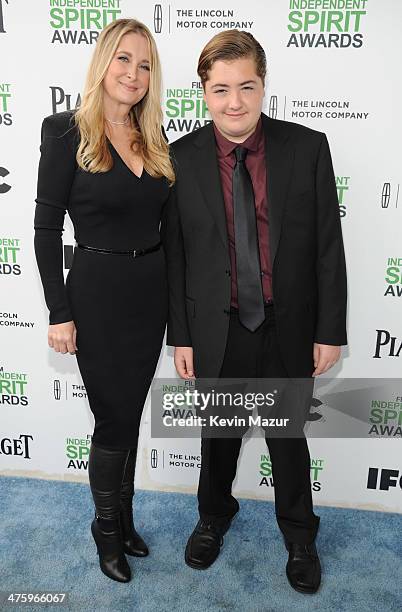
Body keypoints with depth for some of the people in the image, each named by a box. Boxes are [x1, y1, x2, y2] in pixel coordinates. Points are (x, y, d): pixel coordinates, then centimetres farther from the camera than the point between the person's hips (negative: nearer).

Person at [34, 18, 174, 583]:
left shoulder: (154, 139, 8)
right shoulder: (66, 133, -8)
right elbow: (47, 228, -9)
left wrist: (174, 292, 10)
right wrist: (59, 313, -12)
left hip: (152, 292, 5)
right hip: (98, 293, -5)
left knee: (129, 415, 17)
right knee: (114, 420, 5)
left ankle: (125, 519, 37)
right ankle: (107, 530, 32)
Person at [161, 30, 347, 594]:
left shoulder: (308, 148, -6)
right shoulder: (182, 158, -5)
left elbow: (328, 246, -4)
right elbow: (175, 254, -2)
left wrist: (330, 331, -5)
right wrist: (180, 336, -2)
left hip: (288, 330, 0)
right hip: (216, 331, 1)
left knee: (288, 436, 17)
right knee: (219, 433, 20)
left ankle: (299, 536, 44)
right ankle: (215, 515, 50)